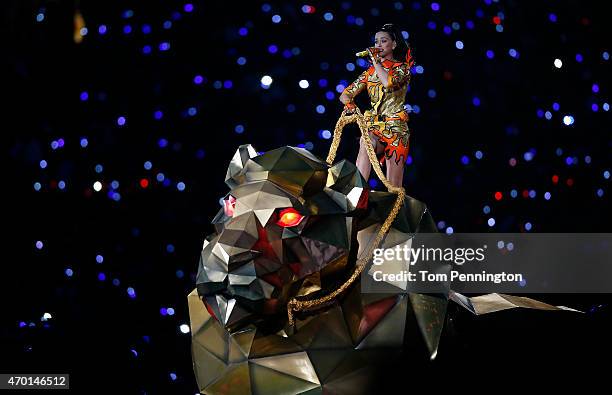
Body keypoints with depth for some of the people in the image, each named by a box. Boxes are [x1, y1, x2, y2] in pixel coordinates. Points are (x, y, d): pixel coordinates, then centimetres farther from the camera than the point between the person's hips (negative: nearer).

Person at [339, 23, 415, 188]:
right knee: (365, 144, -35)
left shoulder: (402, 68, 3)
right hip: (374, 126, 2)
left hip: (395, 128, -2)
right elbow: (346, 94, 13)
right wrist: (349, 103, -11)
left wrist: (375, 61, -7)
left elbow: (389, 82, -21)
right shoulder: (370, 71, 16)